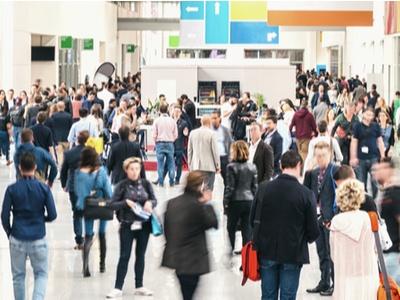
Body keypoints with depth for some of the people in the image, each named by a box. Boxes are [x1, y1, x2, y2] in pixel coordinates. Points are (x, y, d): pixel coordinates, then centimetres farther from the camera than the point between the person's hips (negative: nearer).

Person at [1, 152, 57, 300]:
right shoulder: (44, 189, -7)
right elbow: (52, 215, -5)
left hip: (17, 239, 0)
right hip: (38, 239, 0)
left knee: (18, 276, 15)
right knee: (41, 274, 11)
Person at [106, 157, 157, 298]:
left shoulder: (146, 184, 2)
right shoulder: (122, 186, -5)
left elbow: (154, 200, 8)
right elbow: (112, 204, -7)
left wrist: (150, 202, -14)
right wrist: (126, 203, -22)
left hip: (143, 225, 3)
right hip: (127, 225, -3)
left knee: (140, 256, 11)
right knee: (124, 256, -1)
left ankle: (139, 286, 21)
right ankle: (118, 288, 4)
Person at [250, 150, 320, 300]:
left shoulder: (263, 188, -6)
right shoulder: (306, 194, -12)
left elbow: (252, 220, 1)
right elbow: (313, 231, -8)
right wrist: (304, 239, 14)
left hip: (267, 252, 2)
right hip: (293, 254, -2)